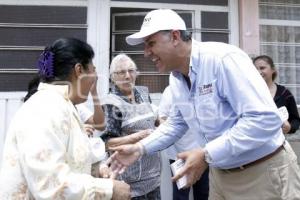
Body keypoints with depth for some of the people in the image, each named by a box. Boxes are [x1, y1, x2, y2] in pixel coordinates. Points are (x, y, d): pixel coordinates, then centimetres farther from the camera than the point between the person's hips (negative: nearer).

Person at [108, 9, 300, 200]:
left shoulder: (223, 58, -25)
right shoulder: (175, 79, 0)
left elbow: (265, 119, -29)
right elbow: (177, 122, 11)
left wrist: (206, 155, -28)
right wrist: (140, 148, 2)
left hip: (263, 170, -7)